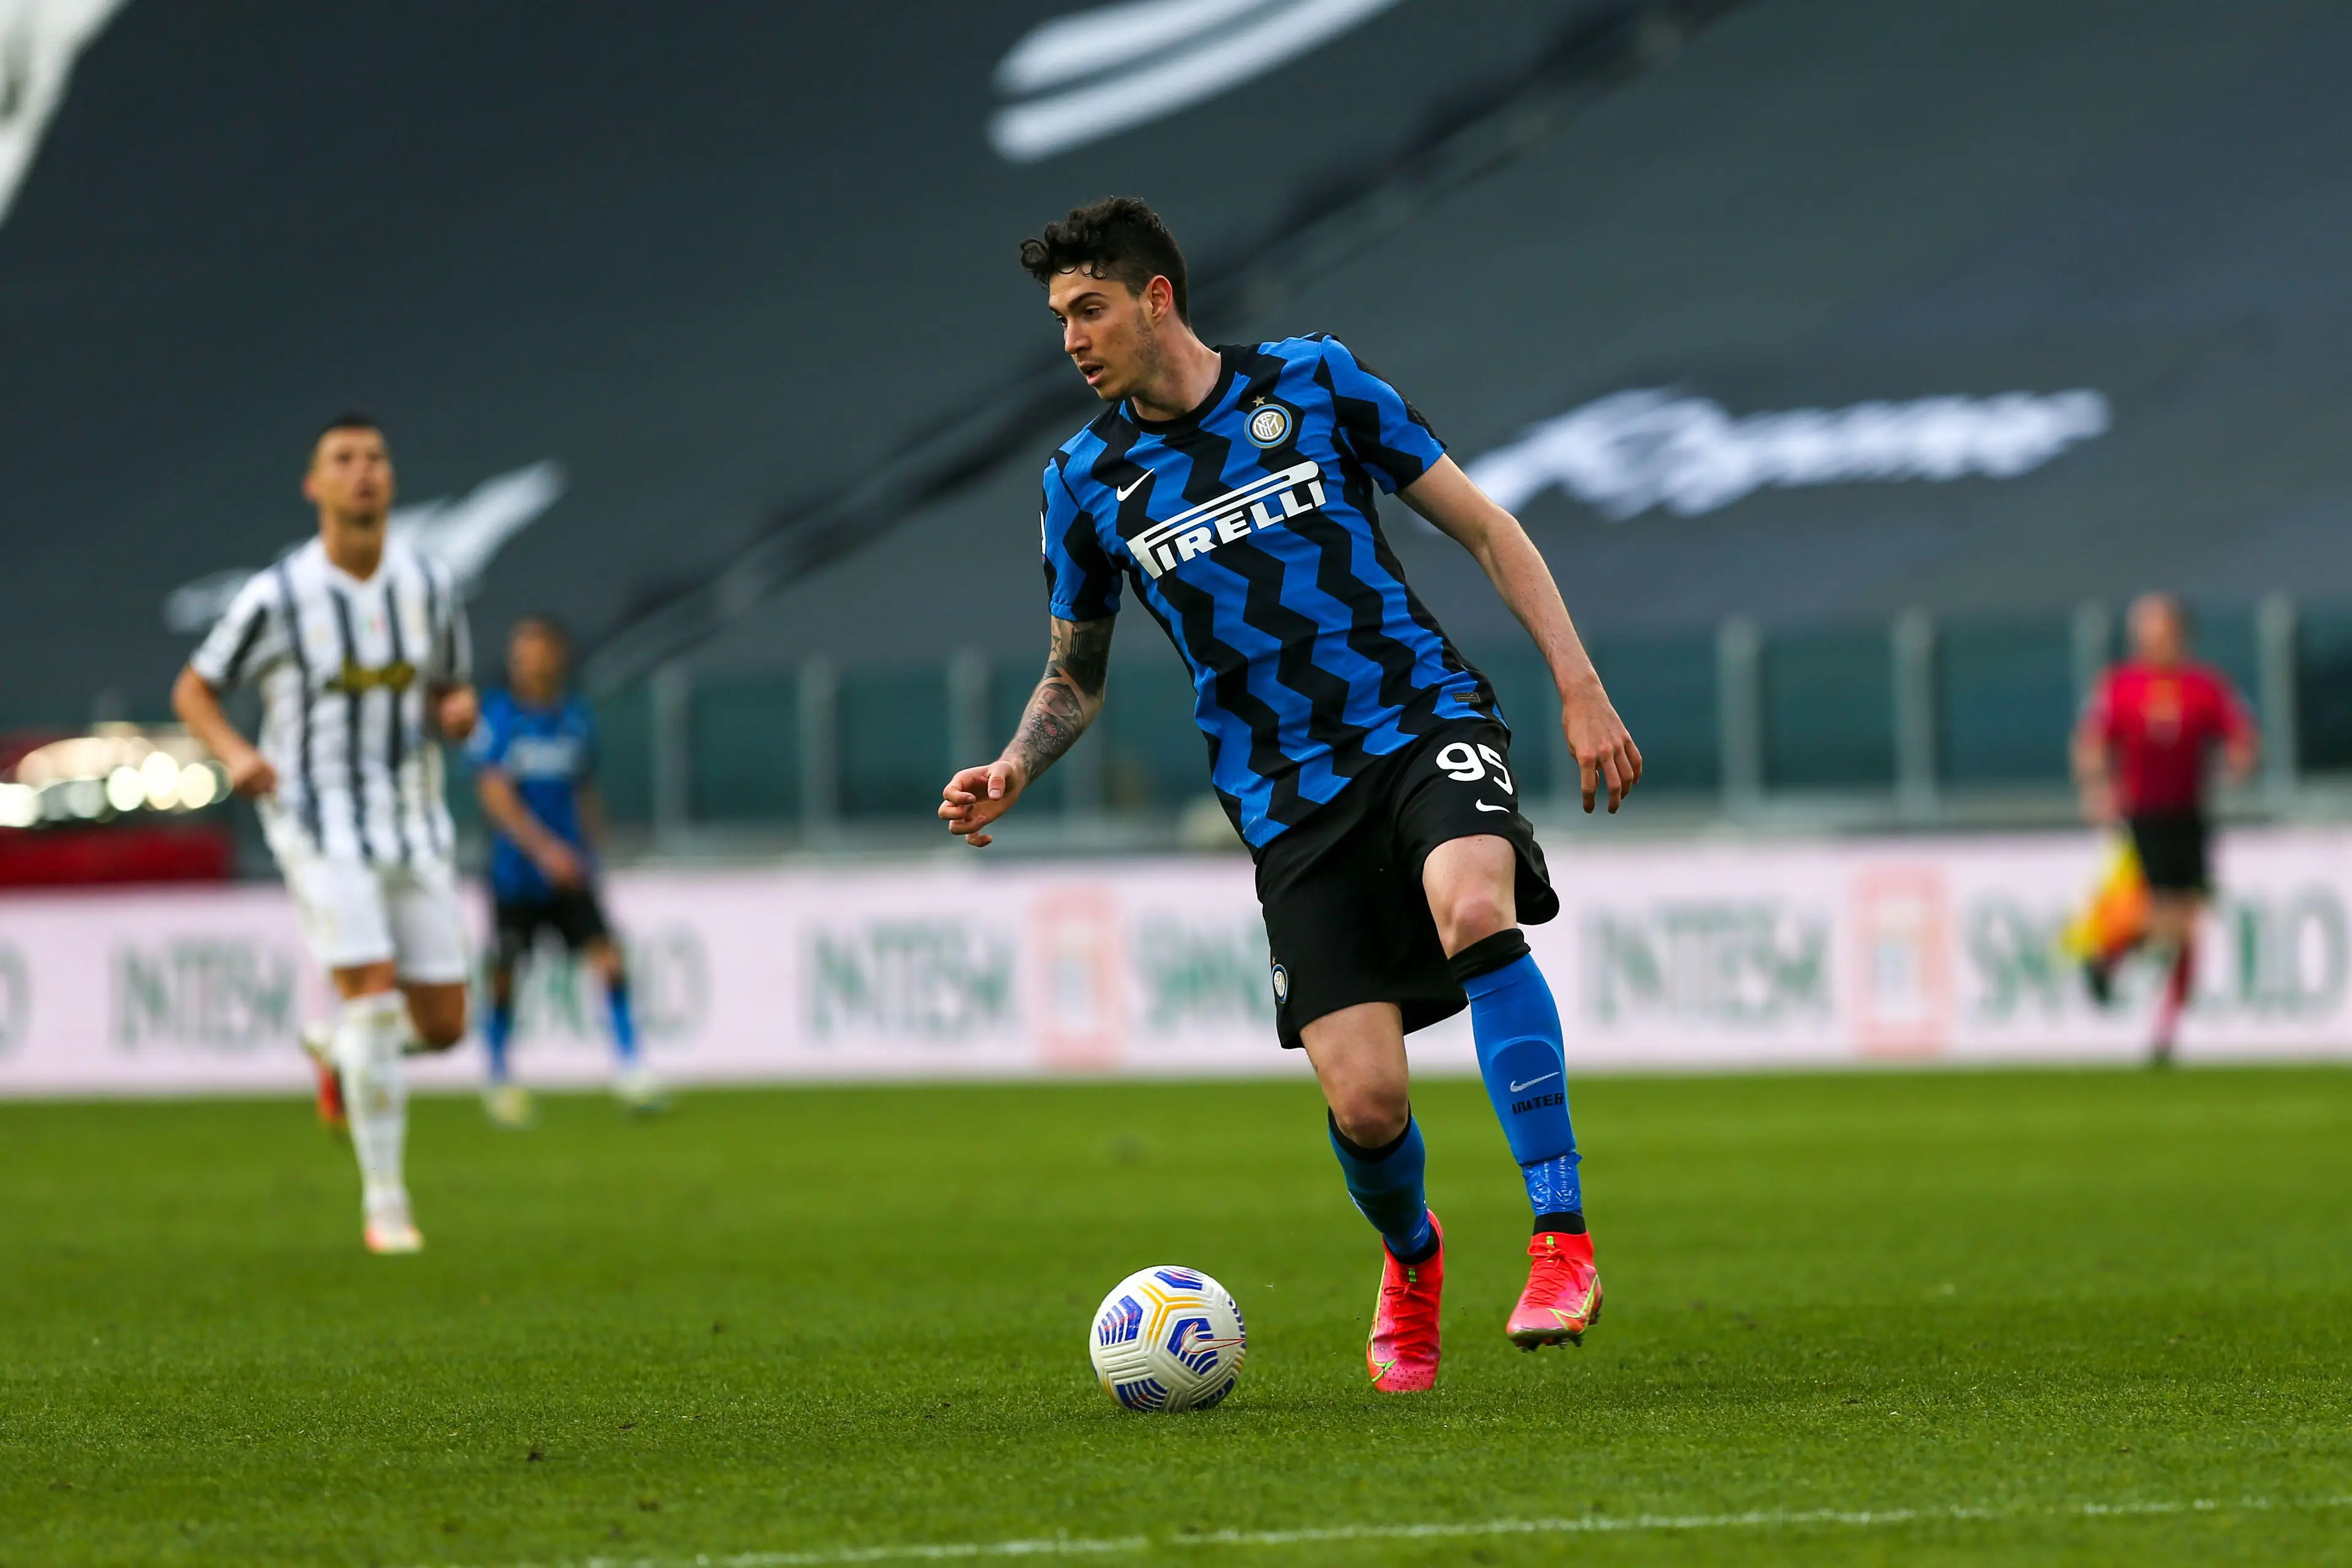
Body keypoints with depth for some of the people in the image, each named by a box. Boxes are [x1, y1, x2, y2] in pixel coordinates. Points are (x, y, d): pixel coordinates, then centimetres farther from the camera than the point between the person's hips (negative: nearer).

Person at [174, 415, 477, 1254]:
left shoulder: (430, 586, 2)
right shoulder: (276, 597, -9)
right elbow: (194, 691, 2)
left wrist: (458, 710, -10)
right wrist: (236, 753, -18)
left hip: (415, 829, 4)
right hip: (321, 827, -4)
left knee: (443, 1026, 3)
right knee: (374, 998, -18)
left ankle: (343, 1048, 38)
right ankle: (384, 1201, -8)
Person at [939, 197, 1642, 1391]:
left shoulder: (1315, 384, 2)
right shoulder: (1086, 482, 7)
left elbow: (1485, 531, 7)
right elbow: (1074, 676, 20)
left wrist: (1579, 687, -1)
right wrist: (1012, 774, 0)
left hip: (1423, 716, -2)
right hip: (1288, 796, 2)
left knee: (1472, 909, -36)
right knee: (1365, 1106, -11)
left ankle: (1561, 1237, -30)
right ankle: (1410, 1258, 26)